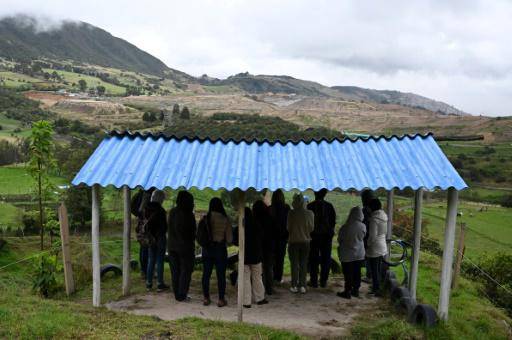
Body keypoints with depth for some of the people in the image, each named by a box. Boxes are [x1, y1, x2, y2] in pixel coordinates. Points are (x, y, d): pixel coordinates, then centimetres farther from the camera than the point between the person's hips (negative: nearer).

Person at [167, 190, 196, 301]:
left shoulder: (172, 212, 5)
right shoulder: (188, 214, -15)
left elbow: (170, 228, 12)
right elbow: (192, 231, -13)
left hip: (172, 245, 6)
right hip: (185, 246, -6)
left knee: (175, 271, 11)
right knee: (185, 271, 3)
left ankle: (177, 294, 16)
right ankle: (182, 295, 4)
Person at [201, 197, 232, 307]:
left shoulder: (205, 218, -6)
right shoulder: (225, 220, -11)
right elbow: (229, 239, -7)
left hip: (207, 249, 2)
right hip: (220, 249, -2)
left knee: (206, 274, 12)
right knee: (221, 275, 6)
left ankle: (206, 298, 20)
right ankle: (221, 300, 12)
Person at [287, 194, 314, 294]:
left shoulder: (291, 213, -13)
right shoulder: (309, 213, -7)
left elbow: (288, 227, -5)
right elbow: (311, 228, 1)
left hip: (293, 241, -2)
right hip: (305, 241, 2)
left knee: (294, 264, 7)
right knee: (304, 264, 10)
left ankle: (294, 286, 9)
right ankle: (302, 286, 10)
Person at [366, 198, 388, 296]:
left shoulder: (374, 218, -21)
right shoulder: (384, 216, 4)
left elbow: (372, 235, -20)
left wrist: (368, 245, -7)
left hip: (374, 247, -8)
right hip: (383, 246, 8)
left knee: (374, 270, 2)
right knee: (378, 269, 18)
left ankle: (376, 289, 7)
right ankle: (376, 287, 28)